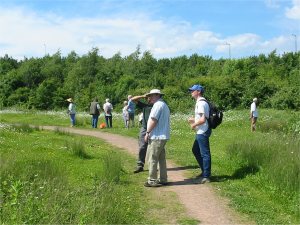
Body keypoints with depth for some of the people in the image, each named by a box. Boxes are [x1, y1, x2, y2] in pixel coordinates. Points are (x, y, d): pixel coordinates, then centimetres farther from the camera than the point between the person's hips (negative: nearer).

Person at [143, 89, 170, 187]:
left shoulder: (158, 105, -13)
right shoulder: (164, 105, 19)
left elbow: (153, 120, -19)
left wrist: (147, 132, -11)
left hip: (156, 136, -10)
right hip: (163, 136, 10)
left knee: (152, 159, -4)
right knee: (161, 159, 14)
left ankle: (152, 181, 0)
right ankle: (163, 179, 20)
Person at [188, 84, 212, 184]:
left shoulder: (201, 103, -17)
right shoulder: (200, 102, 15)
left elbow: (203, 119, -25)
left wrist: (194, 125, -11)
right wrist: (193, 120, 13)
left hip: (202, 132, -11)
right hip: (200, 132, 11)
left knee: (205, 154, -4)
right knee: (195, 150, 20)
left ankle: (206, 177, 3)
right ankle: (205, 171, 28)